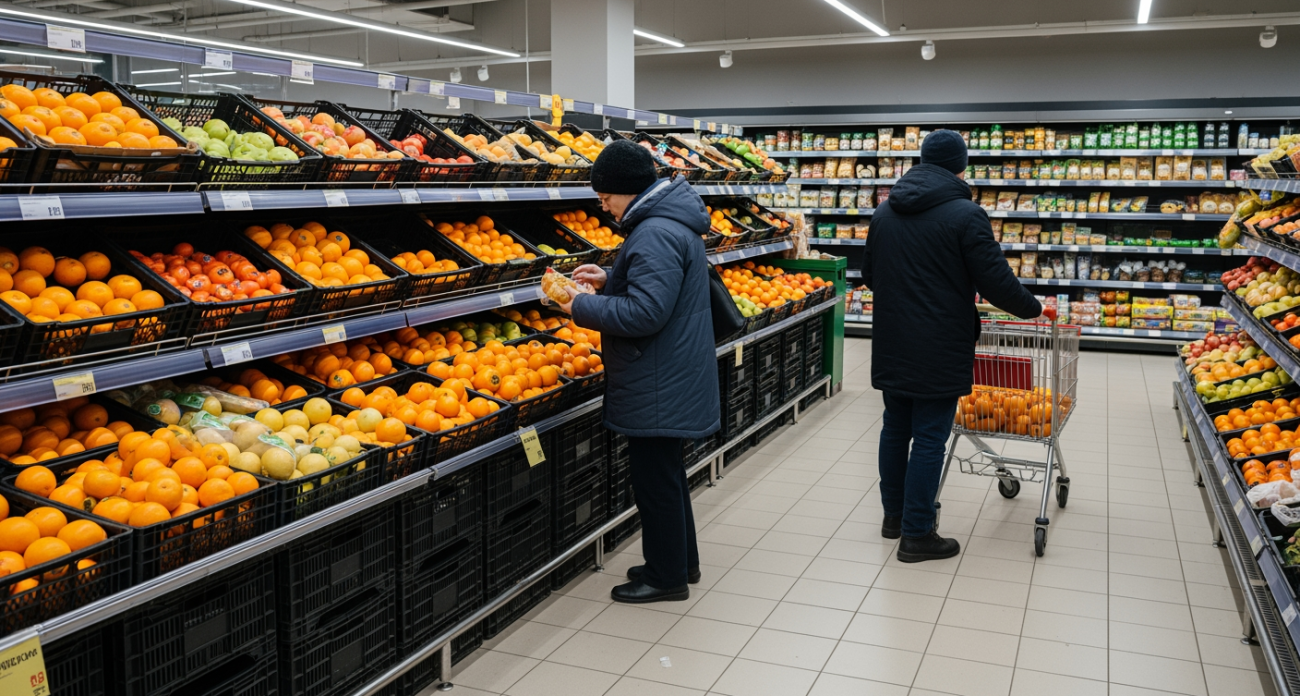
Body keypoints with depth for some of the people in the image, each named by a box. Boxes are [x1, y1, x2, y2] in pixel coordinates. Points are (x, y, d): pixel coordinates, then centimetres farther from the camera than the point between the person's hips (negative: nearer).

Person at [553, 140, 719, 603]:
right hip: (668, 377, 11)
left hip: (658, 386, -11)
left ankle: (667, 577, 16)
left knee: (655, 477, 2)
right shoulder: (670, 222, 12)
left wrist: (582, 308, -17)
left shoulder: (655, 234, -23)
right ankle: (682, 561, 35)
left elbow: (645, 313, -28)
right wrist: (607, 280, 12)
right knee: (665, 472, 21)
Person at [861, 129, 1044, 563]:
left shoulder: (884, 213, 8)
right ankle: (917, 535, 7)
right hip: (939, 348, -6)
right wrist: (1032, 308, 4)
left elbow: (869, 275, 18)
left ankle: (894, 515, 29)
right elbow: (996, 281, -13)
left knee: (896, 428, 17)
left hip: (892, 344, 7)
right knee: (929, 438, 0)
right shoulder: (965, 214, -13)